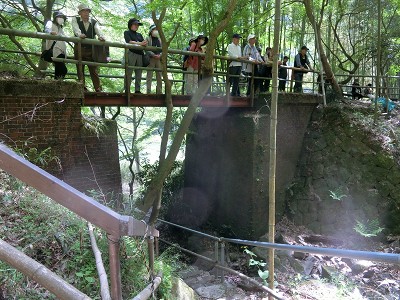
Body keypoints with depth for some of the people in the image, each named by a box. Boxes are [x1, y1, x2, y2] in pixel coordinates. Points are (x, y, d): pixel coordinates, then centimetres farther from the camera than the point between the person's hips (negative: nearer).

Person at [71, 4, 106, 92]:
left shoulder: (94, 22, 9)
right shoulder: (75, 20, 5)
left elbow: (98, 30, -11)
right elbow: (76, 28, -15)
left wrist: (101, 36, -34)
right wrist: (80, 34, -38)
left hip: (91, 49, 1)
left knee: (94, 70, -1)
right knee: (80, 69, 0)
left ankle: (98, 89, -3)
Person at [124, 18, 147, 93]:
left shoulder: (139, 35, 25)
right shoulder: (127, 33, 11)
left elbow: (144, 43, 12)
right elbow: (129, 42, -6)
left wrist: (144, 44, -12)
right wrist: (140, 43, -17)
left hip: (140, 55, 5)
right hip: (131, 53, -5)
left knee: (139, 73, -1)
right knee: (129, 72, -10)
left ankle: (137, 90, -1)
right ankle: (126, 90, -12)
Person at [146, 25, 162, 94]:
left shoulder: (160, 39, 21)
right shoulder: (148, 39, 8)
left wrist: (160, 55, -7)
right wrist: (153, 55, -16)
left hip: (159, 59, 4)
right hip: (150, 59, -4)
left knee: (159, 76, 0)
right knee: (149, 76, -8)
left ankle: (159, 92, 2)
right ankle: (148, 92, -10)